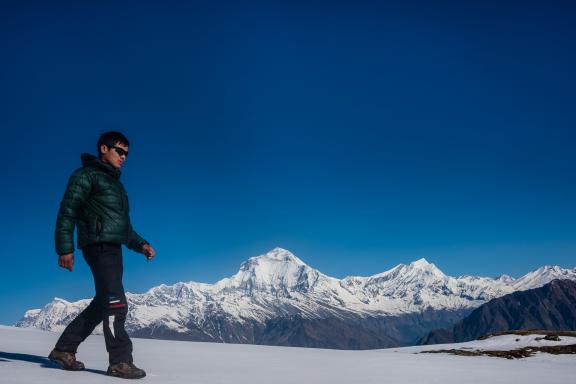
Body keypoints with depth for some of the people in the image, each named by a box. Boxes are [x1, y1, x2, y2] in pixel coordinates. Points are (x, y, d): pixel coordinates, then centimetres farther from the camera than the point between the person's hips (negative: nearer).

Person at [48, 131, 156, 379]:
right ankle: (120, 361, -11)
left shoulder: (116, 183, 25)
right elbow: (67, 212, -9)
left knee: (102, 304, 11)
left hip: (113, 249, 9)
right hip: (98, 246, -9)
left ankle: (64, 349, 22)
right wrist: (65, 248, -17)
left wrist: (140, 245, 13)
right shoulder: (87, 175, 0)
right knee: (116, 304, -13)